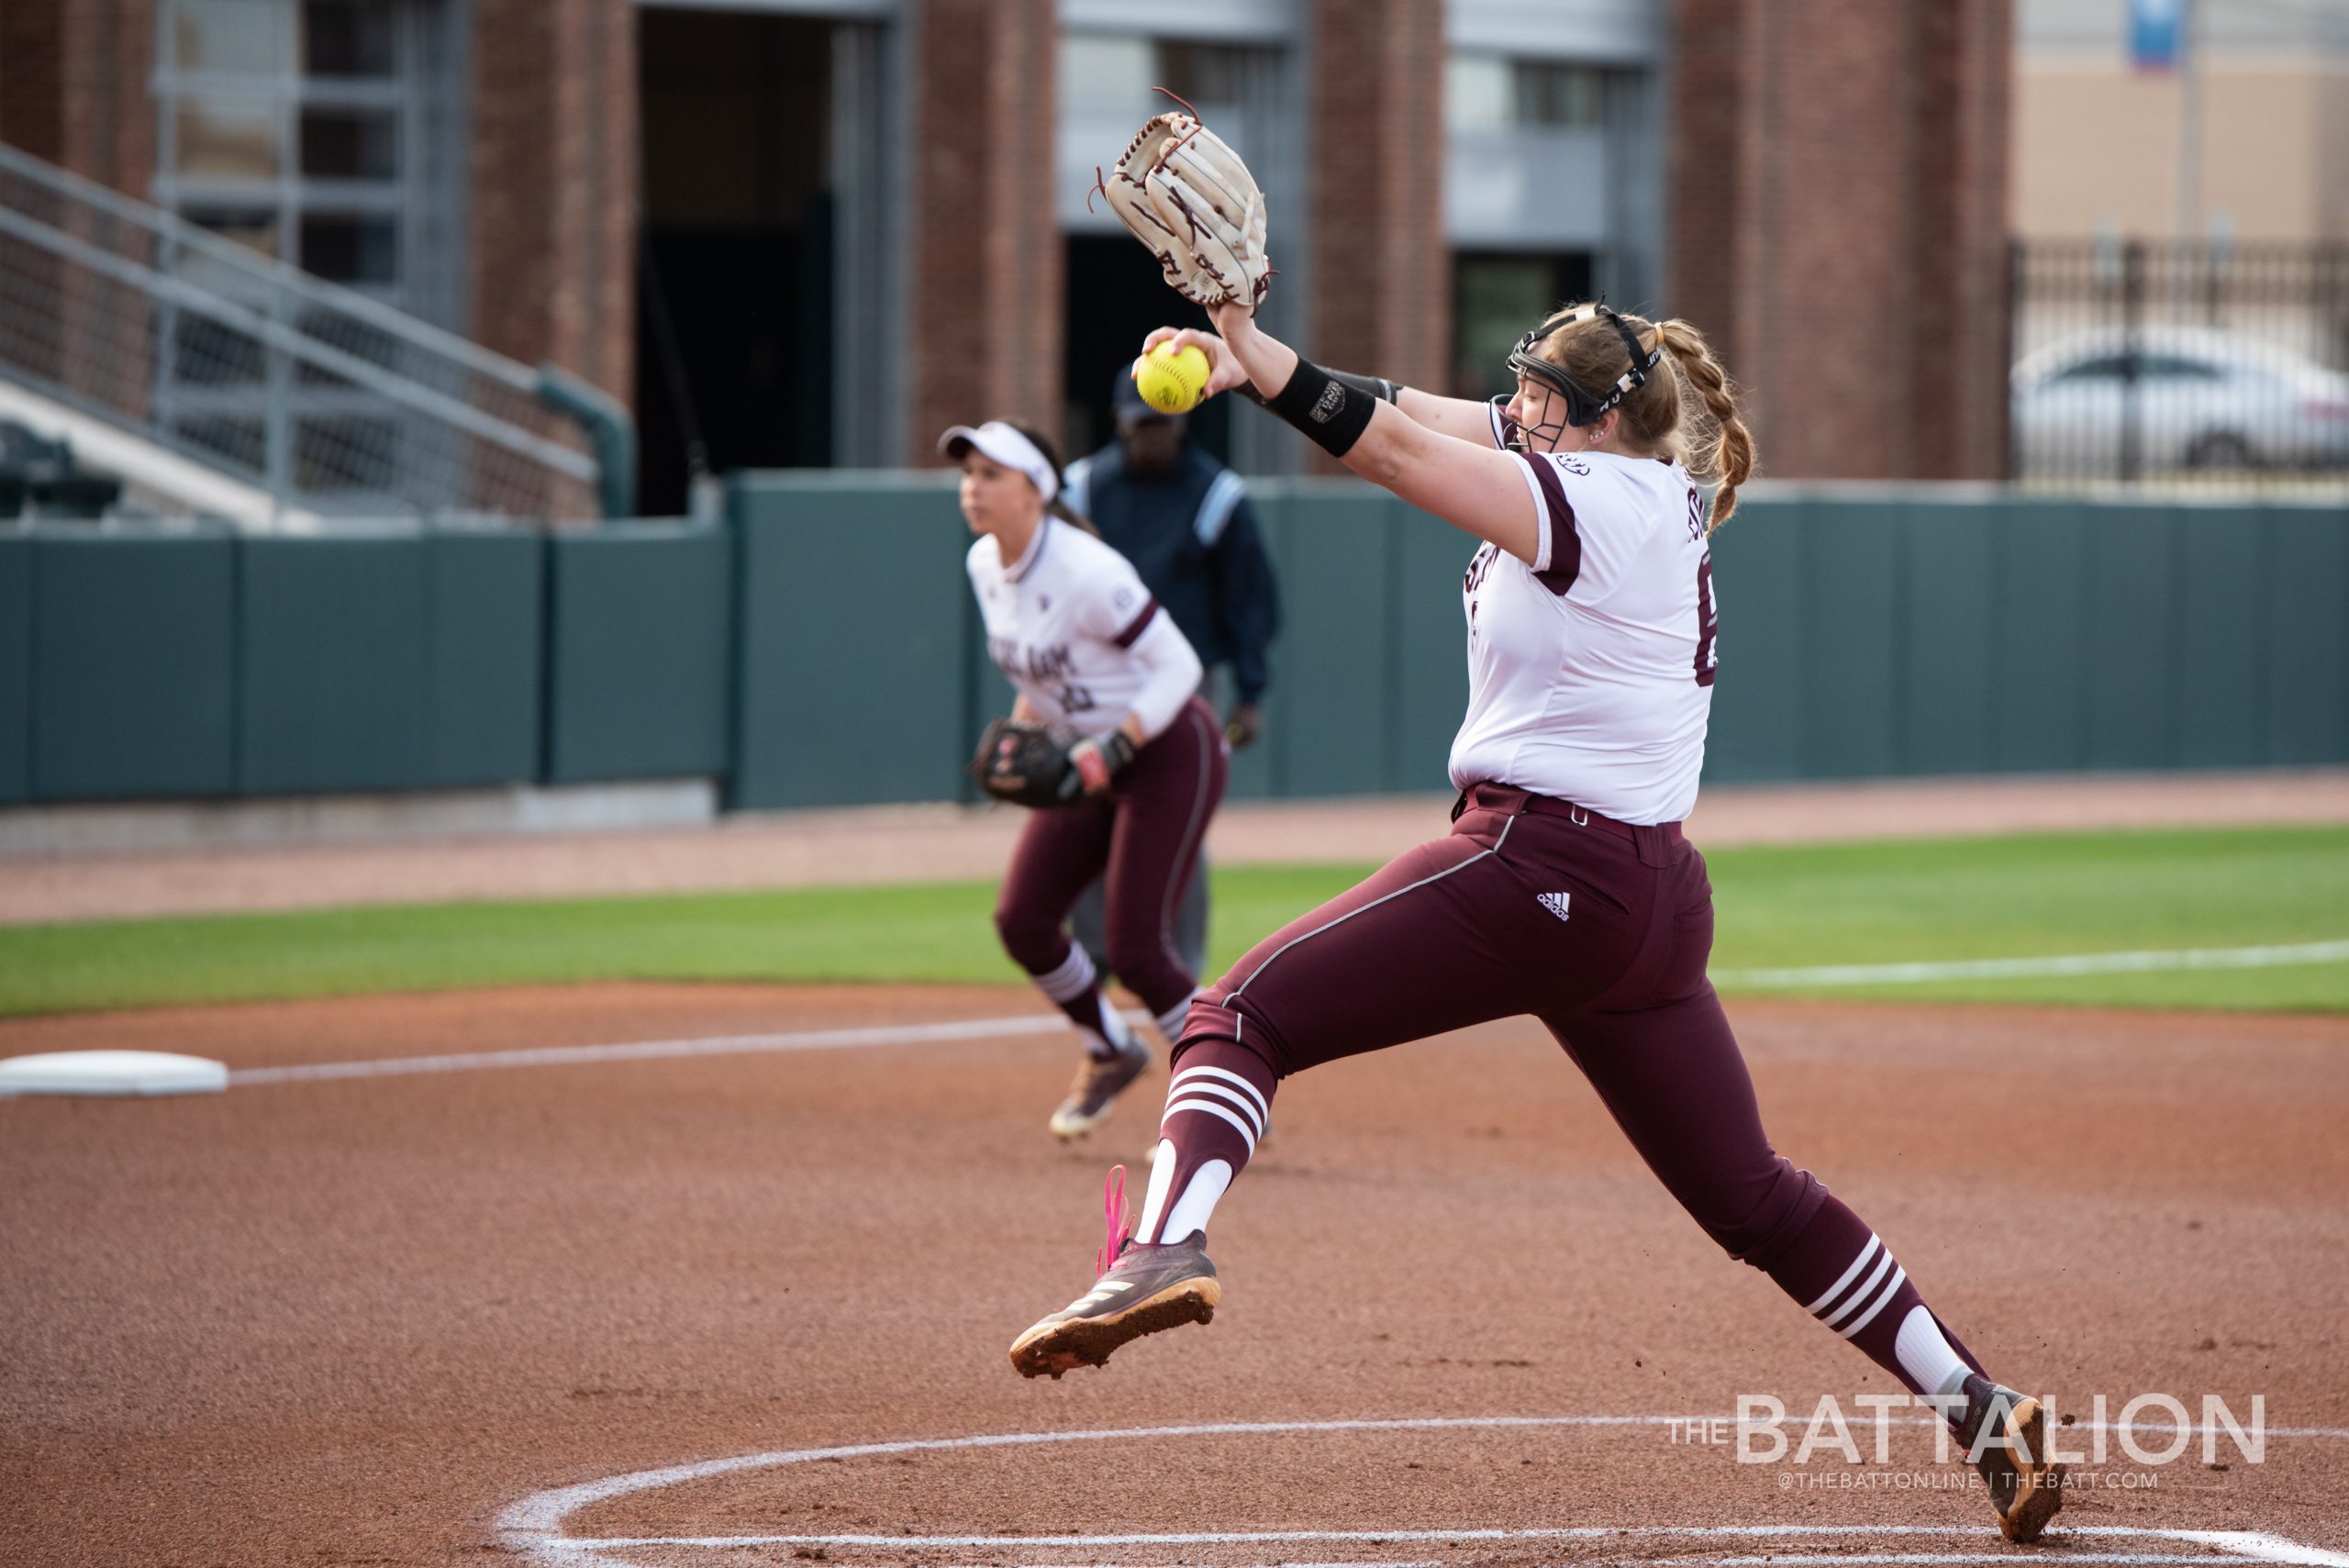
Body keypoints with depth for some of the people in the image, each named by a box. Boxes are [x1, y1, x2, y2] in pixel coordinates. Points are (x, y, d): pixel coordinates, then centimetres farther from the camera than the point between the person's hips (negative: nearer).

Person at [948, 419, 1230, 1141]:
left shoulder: (1085, 572, -26)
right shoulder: (985, 565, 0)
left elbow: (1178, 666, -24)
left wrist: (1110, 751, -32)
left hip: (1170, 752, -8)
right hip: (1097, 760, 8)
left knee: (1136, 951, -12)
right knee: (1021, 919, 0)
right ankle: (1108, 1052, 25)